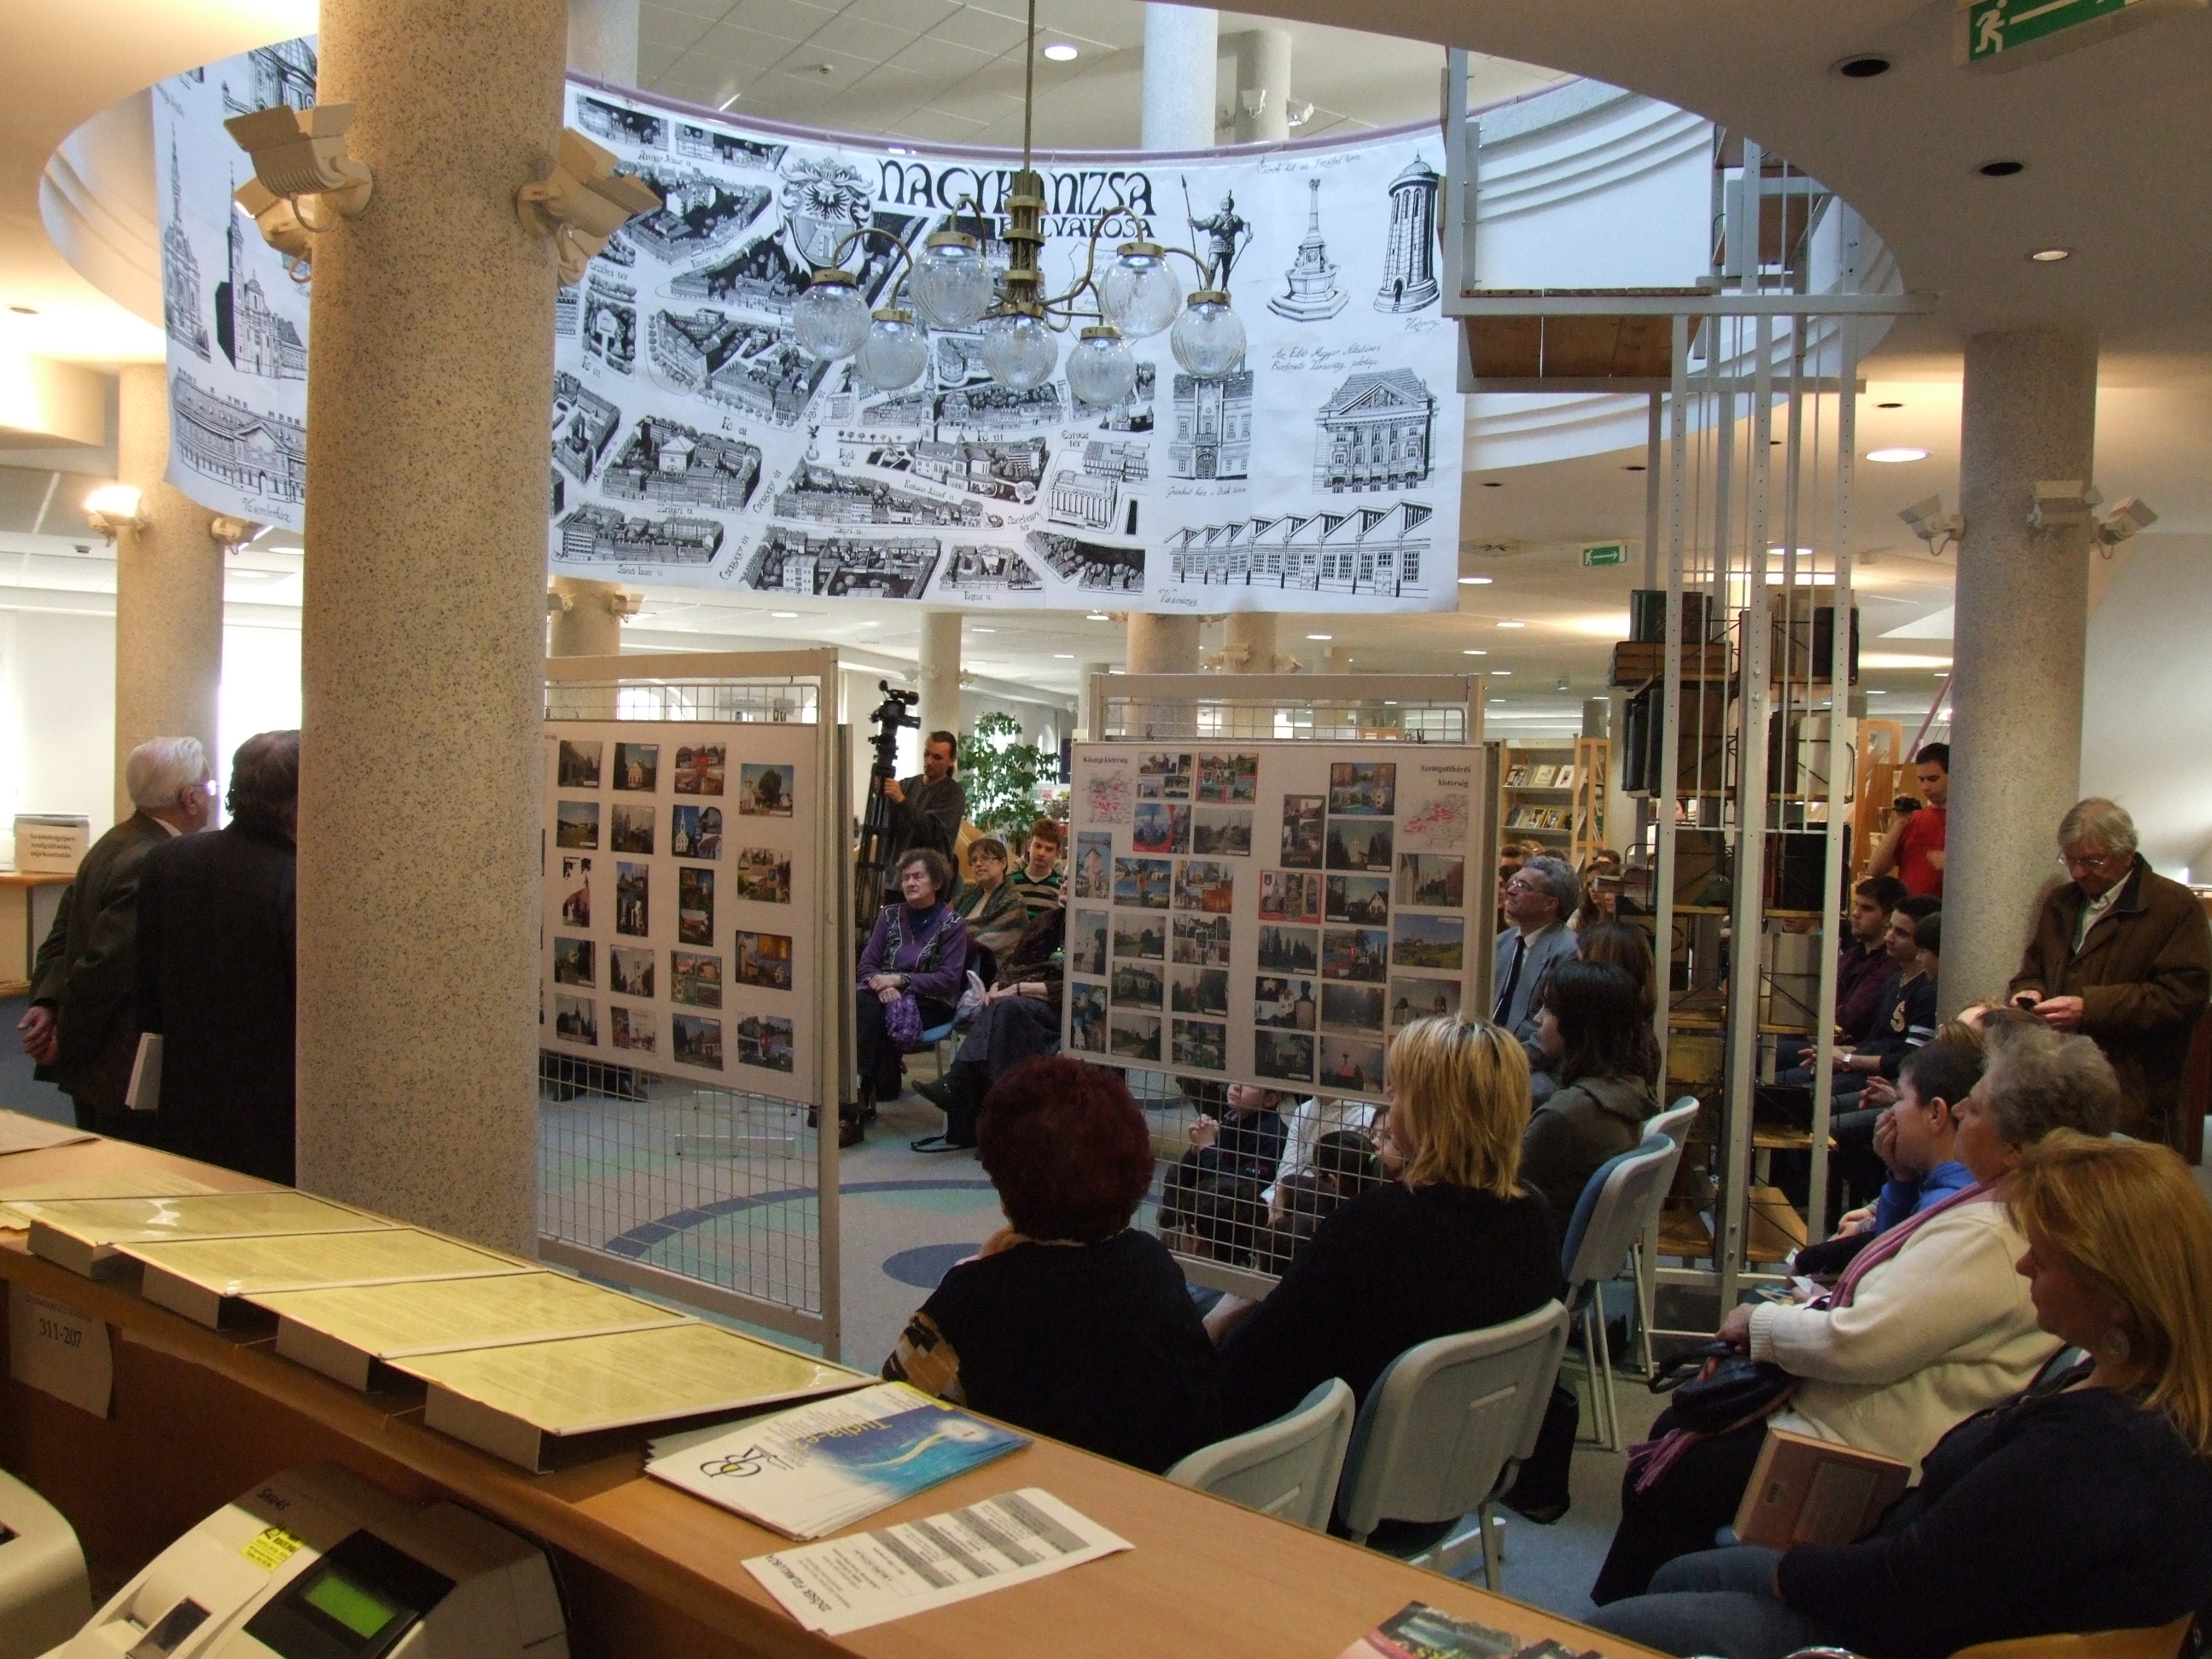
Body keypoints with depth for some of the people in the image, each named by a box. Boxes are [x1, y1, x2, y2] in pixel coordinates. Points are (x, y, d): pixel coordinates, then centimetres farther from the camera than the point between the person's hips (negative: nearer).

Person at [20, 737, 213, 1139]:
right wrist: (66, 1042, -13)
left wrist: (47, 1000, 0)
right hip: (126, 1074, -10)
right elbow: (103, 966, -24)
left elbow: (63, 932, 11)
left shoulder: (114, 843, 9)